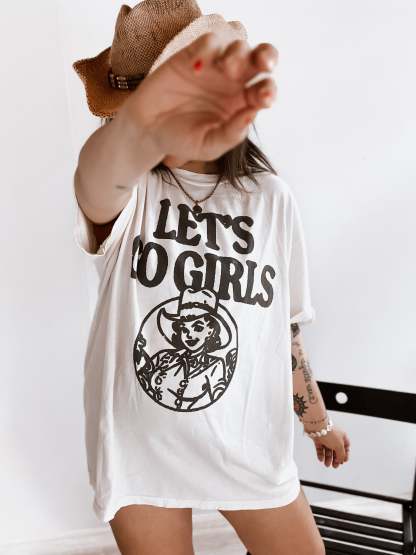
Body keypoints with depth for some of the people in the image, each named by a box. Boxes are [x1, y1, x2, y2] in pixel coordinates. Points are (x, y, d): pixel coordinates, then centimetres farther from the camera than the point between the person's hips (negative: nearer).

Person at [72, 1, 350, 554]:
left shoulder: (271, 198, -4)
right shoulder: (128, 189, -10)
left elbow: (285, 328, 5)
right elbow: (95, 187, -37)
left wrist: (319, 422, 14)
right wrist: (140, 130, -60)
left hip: (248, 445, 2)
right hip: (138, 447, -1)